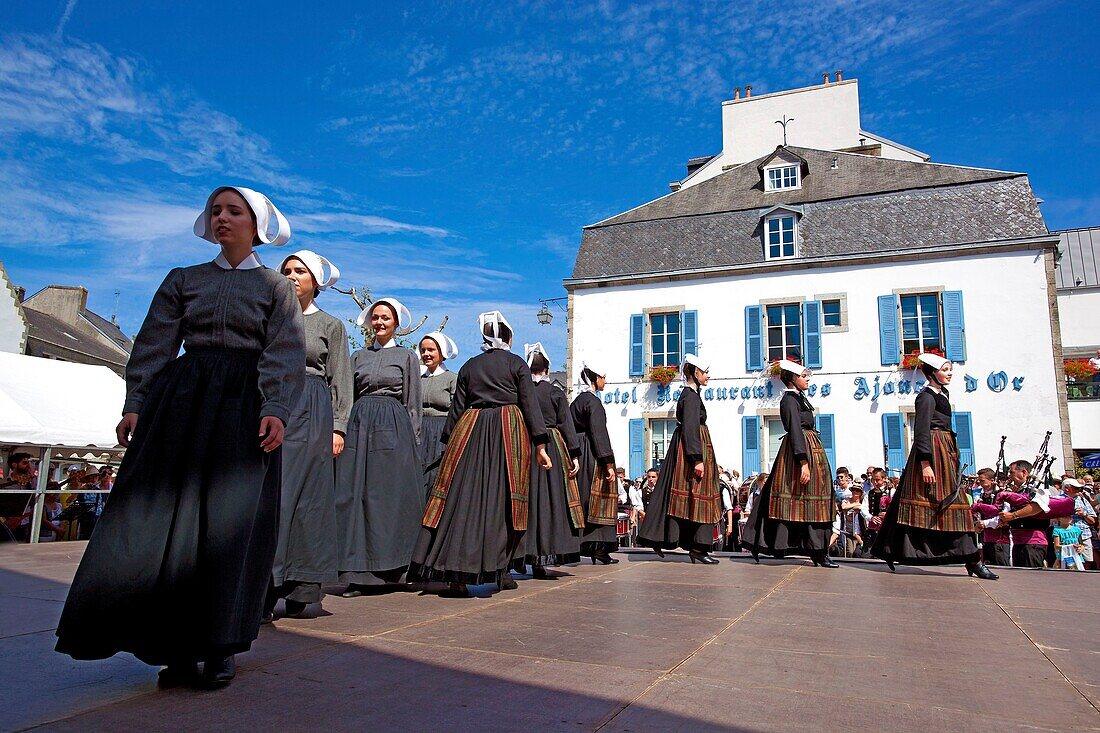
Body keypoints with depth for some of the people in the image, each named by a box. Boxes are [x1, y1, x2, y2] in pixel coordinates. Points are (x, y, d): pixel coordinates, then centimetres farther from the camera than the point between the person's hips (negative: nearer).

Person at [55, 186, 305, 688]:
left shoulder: (276, 287, 9)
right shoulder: (183, 280, 16)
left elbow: (284, 355, -3)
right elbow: (154, 346, 11)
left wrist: (276, 410, -18)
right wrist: (134, 404, -1)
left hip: (243, 405, -2)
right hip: (182, 399, 3)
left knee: (232, 521, -4)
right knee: (167, 516, -3)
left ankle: (220, 647, 3)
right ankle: (177, 646, 5)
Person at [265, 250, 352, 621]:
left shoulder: (331, 325, 9)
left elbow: (340, 381, 5)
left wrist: (338, 427, -5)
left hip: (313, 413, -2)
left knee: (308, 494, -5)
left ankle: (301, 591, -2)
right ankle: (263, 590, -2)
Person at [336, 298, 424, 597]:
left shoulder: (407, 356, 8)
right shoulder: (359, 356, 16)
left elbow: (413, 404, 5)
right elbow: (349, 396, 13)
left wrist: (412, 442, -2)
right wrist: (341, 430, 3)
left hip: (393, 426, -3)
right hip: (359, 424, 3)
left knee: (389, 494, -4)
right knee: (354, 495, -2)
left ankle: (387, 569, 4)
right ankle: (359, 574, 1)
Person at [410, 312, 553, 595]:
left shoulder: (469, 366, 14)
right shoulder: (517, 364, 5)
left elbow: (457, 408, 13)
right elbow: (530, 404, -1)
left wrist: (449, 442, 18)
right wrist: (540, 446, -1)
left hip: (469, 432, 3)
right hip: (509, 433, -2)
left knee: (463, 499, 0)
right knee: (501, 502, 3)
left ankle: (455, 573, -5)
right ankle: (500, 570, 8)